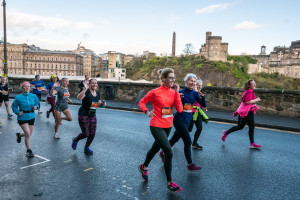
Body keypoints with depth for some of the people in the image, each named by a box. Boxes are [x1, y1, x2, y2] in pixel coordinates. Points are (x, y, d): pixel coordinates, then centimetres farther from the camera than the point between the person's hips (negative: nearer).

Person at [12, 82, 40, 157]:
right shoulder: (19, 97, -8)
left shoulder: (33, 96, -1)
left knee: (29, 134, 13)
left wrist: (36, 107, -9)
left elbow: (37, 103, 13)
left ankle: (19, 135, 48)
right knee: (28, 134, -11)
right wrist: (18, 112, -12)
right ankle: (29, 150, 7)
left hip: (31, 117, 4)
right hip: (22, 118, -4)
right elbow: (14, 106, 3)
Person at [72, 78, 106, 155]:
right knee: (86, 134, -5)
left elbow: (98, 103, 21)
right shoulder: (86, 92, -14)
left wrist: (102, 103, -1)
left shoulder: (97, 93, 7)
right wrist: (85, 89, -41)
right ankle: (75, 140, 27)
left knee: (92, 134, 6)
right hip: (83, 115, -6)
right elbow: (79, 98, -34)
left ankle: (86, 148, 28)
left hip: (93, 115, 7)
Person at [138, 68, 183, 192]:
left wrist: (176, 93, -12)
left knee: (156, 148, 24)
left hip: (168, 126, 7)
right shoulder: (155, 92, -13)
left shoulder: (173, 92, 1)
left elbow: (179, 110, -9)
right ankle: (169, 182, 5)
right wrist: (147, 112, -18)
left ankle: (144, 167, 50)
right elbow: (141, 102, -1)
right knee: (169, 153, -13)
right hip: (157, 126, -6)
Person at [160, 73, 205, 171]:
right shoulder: (180, 92, -14)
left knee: (175, 139, 20)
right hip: (179, 120, -7)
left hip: (188, 120, 7)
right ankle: (190, 165, 11)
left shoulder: (195, 93, 3)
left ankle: (163, 152, 42)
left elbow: (203, 105, -1)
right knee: (188, 142, -5)